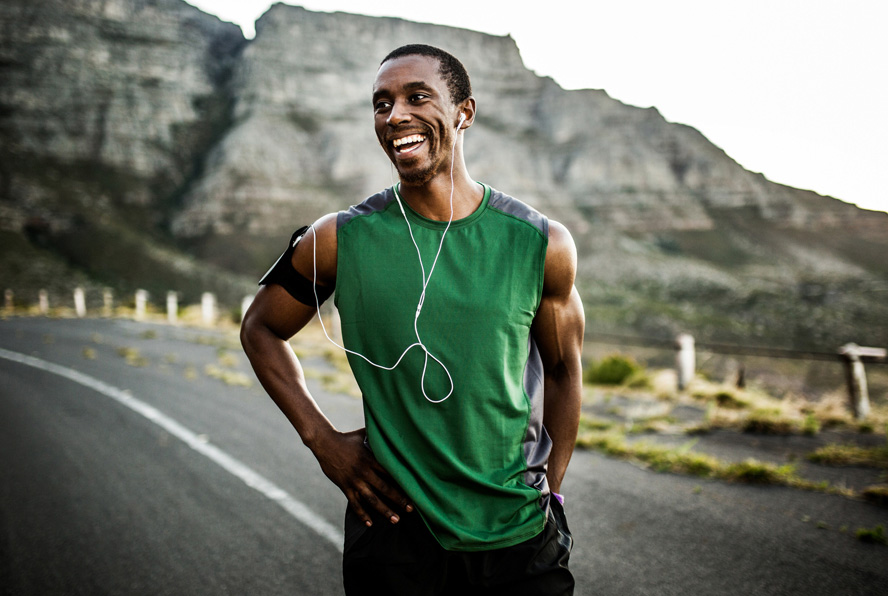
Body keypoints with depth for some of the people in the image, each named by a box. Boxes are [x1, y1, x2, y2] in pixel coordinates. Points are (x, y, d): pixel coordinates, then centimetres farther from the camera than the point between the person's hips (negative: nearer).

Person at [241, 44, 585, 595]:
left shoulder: (541, 244, -5)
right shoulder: (341, 240, -7)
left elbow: (563, 371, 8)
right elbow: (261, 329, 7)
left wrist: (550, 490, 7)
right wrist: (323, 439, -2)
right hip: (394, 525, 0)